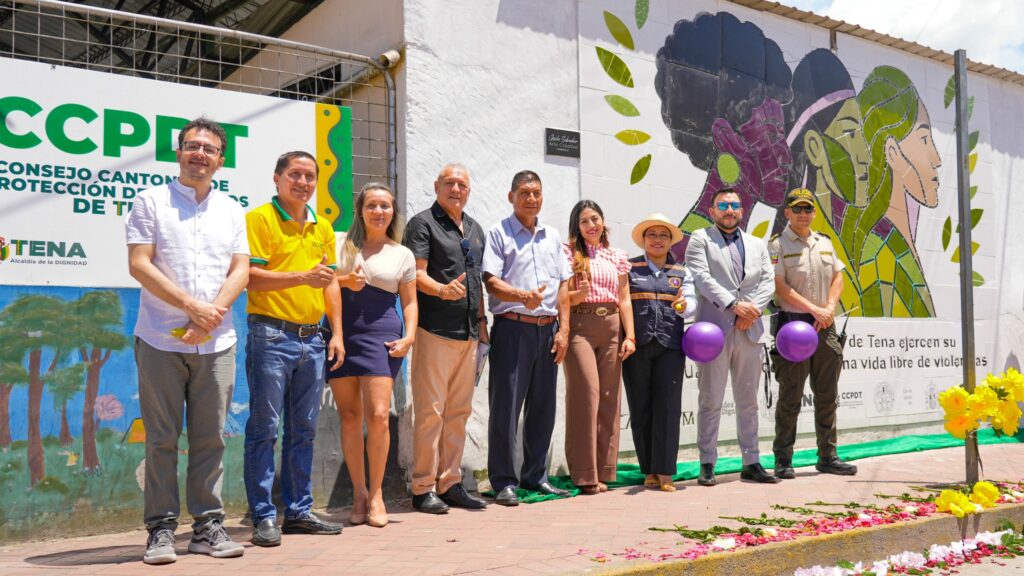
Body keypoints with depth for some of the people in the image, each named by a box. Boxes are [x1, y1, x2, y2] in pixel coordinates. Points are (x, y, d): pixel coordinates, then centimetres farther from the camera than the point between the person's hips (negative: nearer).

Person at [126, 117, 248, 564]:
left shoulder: (231, 211, 14)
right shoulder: (151, 202, 5)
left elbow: (240, 270, 6)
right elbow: (139, 265, -4)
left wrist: (211, 316, -9)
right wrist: (192, 306, -13)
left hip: (216, 342, 3)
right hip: (161, 339, -2)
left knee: (210, 438, 5)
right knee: (162, 438, 1)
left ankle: (208, 525, 13)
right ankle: (161, 528, 10)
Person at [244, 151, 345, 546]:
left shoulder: (322, 227, 16)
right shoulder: (259, 218, -4)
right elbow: (251, 276, -13)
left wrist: (337, 333, 12)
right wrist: (303, 276, -20)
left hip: (313, 339, 7)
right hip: (272, 336, -6)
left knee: (304, 429, 11)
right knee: (265, 428, -2)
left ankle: (299, 511, 21)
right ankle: (263, 516, 6)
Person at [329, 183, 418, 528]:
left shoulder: (402, 254, 12)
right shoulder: (342, 246, 13)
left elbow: (409, 301, 12)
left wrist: (410, 335, -3)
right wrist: (344, 281, -8)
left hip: (381, 333, -1)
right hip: (342, 333, 2)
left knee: (378, 415, -11)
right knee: (349, 416, 2)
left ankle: (376, 493, 4)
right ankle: (359, 492, 14)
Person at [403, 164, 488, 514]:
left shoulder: (475, 229, 20)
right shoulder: (422, 223, -1)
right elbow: (417, 274, -11)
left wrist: (481, 319, 16)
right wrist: (443, 291, -29)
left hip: (468, 332, 7)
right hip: (434, 330, -7)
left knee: (459, 411, 9)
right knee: (430, 410, -6)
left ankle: (450, 483, 17)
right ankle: (423, 488, 2)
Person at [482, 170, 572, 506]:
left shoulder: (552, 236, 16)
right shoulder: (499, 233, 1)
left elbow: (563, 285, 14)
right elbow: (491, 281, -9)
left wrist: (563, 328, 5)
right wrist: (522, 296, -26)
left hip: (547, 329, 5)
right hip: (512, 327, -5)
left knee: (543, 406, 10)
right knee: (506, 406, -4)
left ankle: (535, 475, 22)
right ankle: (503, 482, 3)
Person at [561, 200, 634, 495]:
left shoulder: (617, 257, 17)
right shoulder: (568, 253, 6)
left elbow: (624, 300, 14)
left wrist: (630, 336, 6)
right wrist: (577, 295, -20)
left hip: (611, 329, 4)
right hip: (579, 326, -4)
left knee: (609, 396, 3)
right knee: (586, 391, -11)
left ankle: (603, 471, 10)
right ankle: (584, 473, -6)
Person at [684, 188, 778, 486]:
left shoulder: (757, 244, 20)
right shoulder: (700, 239, 6)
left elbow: (768, 281, 10)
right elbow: (701, 277, -8)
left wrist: (752, 309, -8)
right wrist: (733, 305, -17)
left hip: (749, 331, 4)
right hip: (714, 329, -4)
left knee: (748, 402, 9)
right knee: (710, 401, -2)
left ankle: (751, 463, 16)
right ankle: (707, 465, 4)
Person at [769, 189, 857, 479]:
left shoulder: (824, 243, 16)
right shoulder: (778, 244, -2)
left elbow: (838, 278, 14)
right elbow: (780, 287, -10)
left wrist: (829, 309, -4)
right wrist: (814, 310, -14)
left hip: (825, 325, 6)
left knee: (827, 395, 10)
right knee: (790, 396, -2)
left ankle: (828, 456, 20)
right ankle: (783, 459, 6)